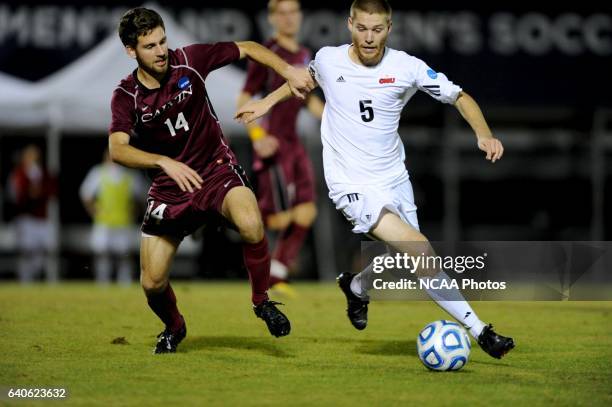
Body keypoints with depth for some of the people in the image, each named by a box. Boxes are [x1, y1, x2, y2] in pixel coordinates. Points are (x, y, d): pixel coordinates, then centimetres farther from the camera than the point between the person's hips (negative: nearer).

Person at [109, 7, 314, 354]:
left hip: (217, 169, -1)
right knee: (152, 283, -2)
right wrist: (165, 163, -41)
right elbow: (118, 149, -26)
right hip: (170, 187, 1)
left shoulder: (188, 61, -9)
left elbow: (247, 49, 2)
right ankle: (174, 328, 34)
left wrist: (288, 71, -12)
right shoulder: (127, 95, -11)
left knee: (251, 225, -34)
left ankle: (262, 301, -8)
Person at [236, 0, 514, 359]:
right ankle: (478, 329, -16)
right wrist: (268, 102, 21)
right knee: (421, 251, -21)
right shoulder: (328, 60, -7)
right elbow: (308, 77, 19)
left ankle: (356, 286, 50)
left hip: (395, 179, 4)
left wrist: (484, 134, -17)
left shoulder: (407, 67, -9)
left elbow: (460, 97, -1)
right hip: (355, 187, -4)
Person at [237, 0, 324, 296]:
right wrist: (257, 136, -22)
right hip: (272, 143, -8)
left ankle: (276, 277, 8)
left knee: (306, 213, 0)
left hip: (294, 143, 8)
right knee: (280, 218, -12)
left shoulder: (304, 55, 13)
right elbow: (243, 100, -10)